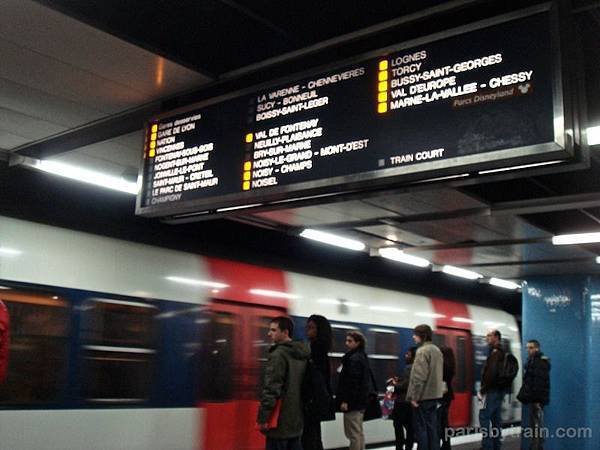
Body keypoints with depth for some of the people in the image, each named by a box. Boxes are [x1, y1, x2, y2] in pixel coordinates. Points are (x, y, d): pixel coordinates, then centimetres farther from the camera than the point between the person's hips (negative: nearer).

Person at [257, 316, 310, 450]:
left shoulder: (278, 354, -14)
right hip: (296, 419, 8)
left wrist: (263, 418, -16)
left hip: (280, 420, -8)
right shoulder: (302, 355, 13)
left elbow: (271, 388, -19)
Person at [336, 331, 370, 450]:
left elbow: (352, 382, -22)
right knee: (359, 432, 15)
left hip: (352, 402, -10)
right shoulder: (362, 357, 16)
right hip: (360, 400, 10)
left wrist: (346, 400, -20)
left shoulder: (354, 359, -15)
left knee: (353, 434, -6)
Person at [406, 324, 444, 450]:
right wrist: (436, 390, 20)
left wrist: (414, 396, -16)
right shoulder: (437, 350, 13)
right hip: (435, 395, 9)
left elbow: (419, 376, -20)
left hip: (423, 396, -9)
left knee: (421, 428, -2)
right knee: (432, 427, 12)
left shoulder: (422, 351, -15)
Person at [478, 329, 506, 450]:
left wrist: (482, 390, -17)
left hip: (492, 390, -10)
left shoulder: (495, 353, -14)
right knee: (495, 418, 11)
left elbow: (491, 373, -23)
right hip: (500, 390, 10)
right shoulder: (502, 353, 17)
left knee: (484, 417, -8)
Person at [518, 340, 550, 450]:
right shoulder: (532, 361, 17)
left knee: (537, 426, -7)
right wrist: (523, 396, 19)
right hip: (533, 399, 10)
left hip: (537, 400, -10)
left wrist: (537, 399, -24)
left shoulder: (540, 363, -15)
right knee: (533, 425, 15)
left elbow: (540, 383, -22)